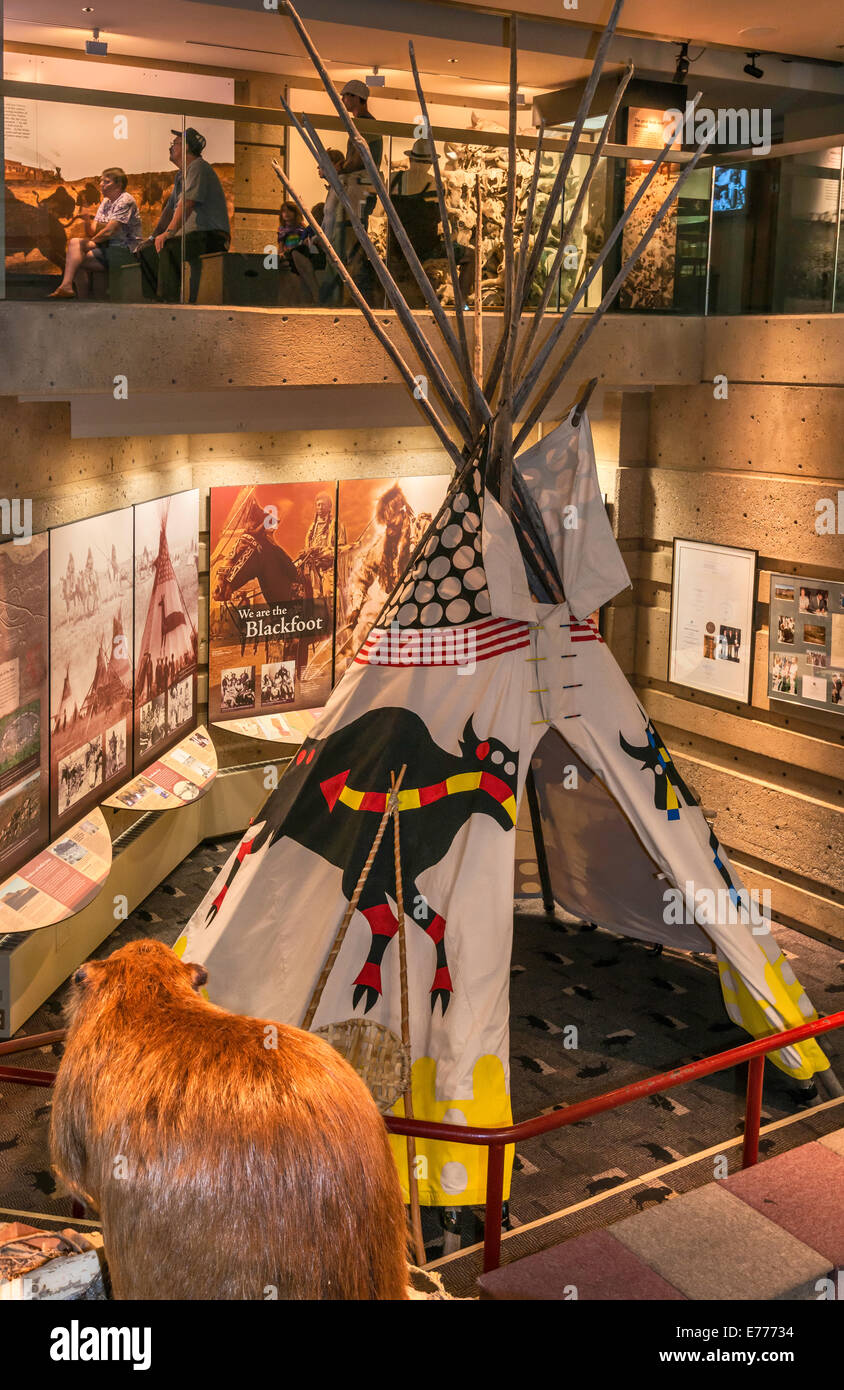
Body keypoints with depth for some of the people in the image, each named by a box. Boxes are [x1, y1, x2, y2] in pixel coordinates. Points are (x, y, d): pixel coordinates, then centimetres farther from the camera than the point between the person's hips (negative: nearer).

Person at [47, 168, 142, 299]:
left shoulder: (125, 200, -10)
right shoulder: (106, 201, 18)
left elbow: (108, 232, -17)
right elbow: (92, 232, 13)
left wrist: (90, 242, -3)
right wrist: (87, 221, -9)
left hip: (124, 249, -8)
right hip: (108, 247, 8)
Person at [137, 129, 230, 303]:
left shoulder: (198, 167, -9)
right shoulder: (181, 175, 22)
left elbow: (186, 204, -21)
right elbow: (169, 208, 27)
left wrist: (169, 233, -28)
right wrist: (155, 235, 19)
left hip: (211, 236, -10)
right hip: (193, 235, 10)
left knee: (168, 248, -35)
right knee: (146, 251, 6)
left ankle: (173, 300, -37)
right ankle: (154, 298, 1)